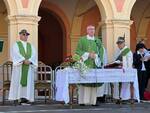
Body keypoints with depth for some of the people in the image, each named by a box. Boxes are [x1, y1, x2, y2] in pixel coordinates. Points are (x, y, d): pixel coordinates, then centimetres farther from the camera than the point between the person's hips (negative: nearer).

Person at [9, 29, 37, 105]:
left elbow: (34, 55, 4)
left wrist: (29, 61, -16)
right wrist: (24, 60, -22)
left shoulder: (30, 46, 18)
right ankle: (17, 97, -8)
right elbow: (16, 54, -10)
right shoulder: (16, 44, 6)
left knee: (28, 81, -3)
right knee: (18, 81, -7)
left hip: (29, 67, 4)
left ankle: (26, 97, -5)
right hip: (19, 66, -4)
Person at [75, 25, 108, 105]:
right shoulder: (82, 40, 4)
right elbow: (78, 51, -2)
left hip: (95, 64, 3)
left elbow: (101, 52, 9)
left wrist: (95, 55, -10)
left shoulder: (98, 41, 14)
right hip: (85, 64, -3)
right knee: (84, 82, -8)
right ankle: (83, 101, -5)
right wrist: (88, 54, -13)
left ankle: (93, 101, 3)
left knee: (94, 83, 0)